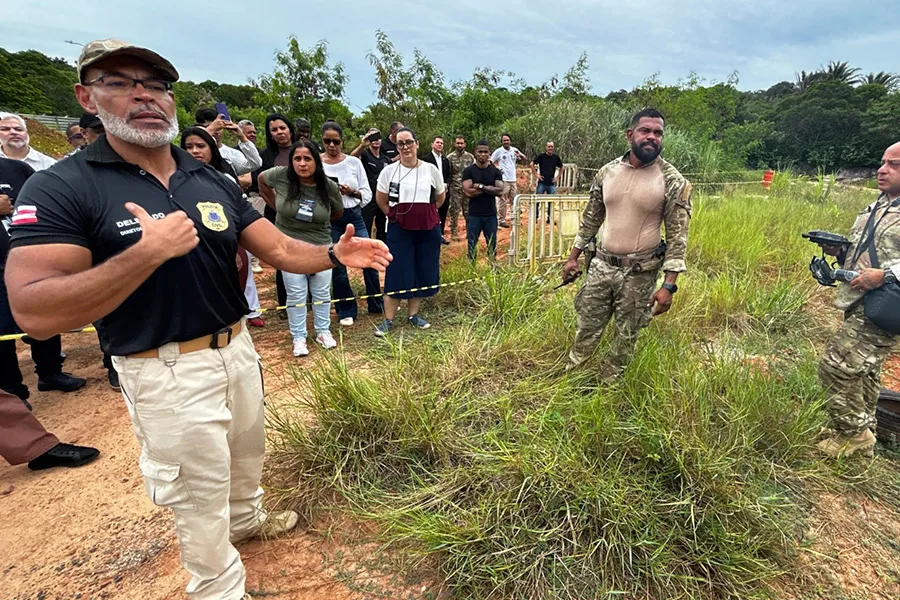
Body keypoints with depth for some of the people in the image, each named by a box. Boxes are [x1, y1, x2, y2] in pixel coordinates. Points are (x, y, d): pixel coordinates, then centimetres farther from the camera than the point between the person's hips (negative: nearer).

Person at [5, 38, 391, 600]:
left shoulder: (213, 182, 1)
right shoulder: (59, 188, -14)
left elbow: (279, 249, -1)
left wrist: (332, 254, -20)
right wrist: (149, 251, -29)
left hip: (238, 349, 6)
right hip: (166, 372, -5)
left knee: (247, 458, 28)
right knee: (200, 497, 14)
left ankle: (246, 517, 59)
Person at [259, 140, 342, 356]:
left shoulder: (330, 187, -12)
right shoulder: (281, 176, -14)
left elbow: (338, 213, 6)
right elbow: (261, 179, 8)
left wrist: (318, 222, 8)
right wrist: (277, 206, 5)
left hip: (321, 247, 1)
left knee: (322, 293, 13)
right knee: (296, 295, 6)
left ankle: (323, 332, 30)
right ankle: (299, 338, 19)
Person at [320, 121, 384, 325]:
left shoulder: (354, 162, 2)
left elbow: (367, 193, 2)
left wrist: (352, 192, -15)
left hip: (354, 216, 2)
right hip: (329, 219, -1)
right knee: (337, 265, 5)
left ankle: (376, 304, 22)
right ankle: (346, 311, 20)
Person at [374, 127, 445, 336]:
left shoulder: (430, 170, 2)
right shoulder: (389, 171, -1)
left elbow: (440, 198, 15)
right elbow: (381, 201, 8)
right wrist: (395, 215, 9)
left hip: (428, 229, 2)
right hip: (399, 229, -2)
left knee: (423, 273, 7)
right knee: (397, 273, -3)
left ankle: (413, 314, 23)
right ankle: (388, 319, 6)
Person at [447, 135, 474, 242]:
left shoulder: (470, 157, 6)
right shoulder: (450, 158, -1)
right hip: (455, 189, -2)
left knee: (468, 212, 8)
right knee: (454, 212, 2)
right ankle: (454, 233, 11)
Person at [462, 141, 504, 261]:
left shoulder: (496, 171, 5)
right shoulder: (469, 171, -2)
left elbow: (500, 191, -7)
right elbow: (468, 192, -14)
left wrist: (481, 186, -14)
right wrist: (489, 188, -8)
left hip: (491, 215, 2)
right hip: (474, 215, -2)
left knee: (492, 245, 9)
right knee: (472, 245, 5)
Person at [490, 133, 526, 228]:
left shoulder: (514, 150, 6)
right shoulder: (498, 151, -5)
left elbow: (524, 159, 6)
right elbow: (490, 162, -1)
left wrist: (520, 155, -13)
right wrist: (496, 169, -10)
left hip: (513, 179, 5)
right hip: (503, 180, -5)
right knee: (502, 201, -3)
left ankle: (515, 219, 23)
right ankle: (502, 220, 4)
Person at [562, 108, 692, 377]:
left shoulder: (674, 182, -10)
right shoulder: (607, 171, 1)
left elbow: (677, 236, -10)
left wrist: (669, 285, -15)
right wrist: (573, 257, 11)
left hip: (639, 273, -3)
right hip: (601, 265, 3)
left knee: (626, 335, 12)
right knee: (587, 327, 13)